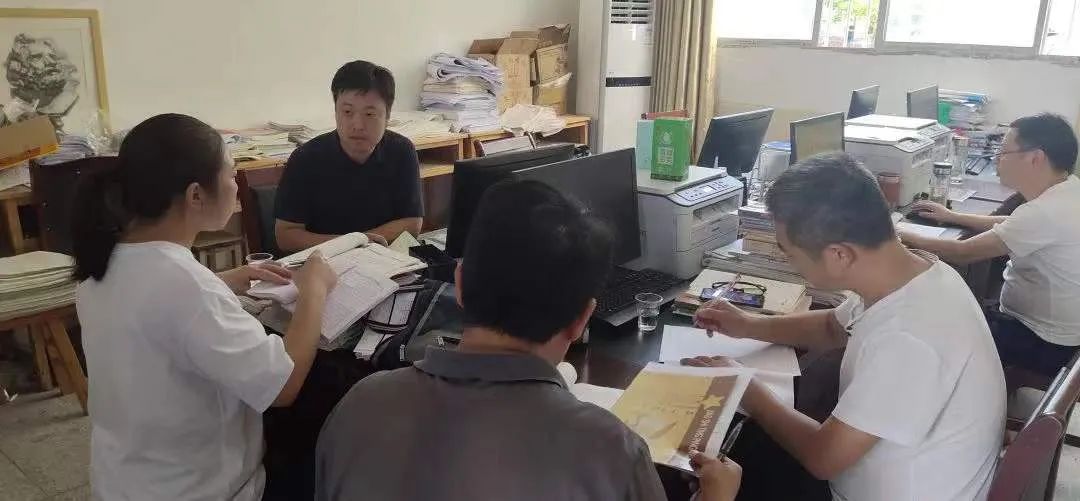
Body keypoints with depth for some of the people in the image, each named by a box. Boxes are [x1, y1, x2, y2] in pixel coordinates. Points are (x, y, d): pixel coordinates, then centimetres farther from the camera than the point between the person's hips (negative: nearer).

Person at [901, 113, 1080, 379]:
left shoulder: (1046, 212, -31)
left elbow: (962, 253, -25)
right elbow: (1015, 226, 15)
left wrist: (904, 237, -12)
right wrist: (953, 216, 13)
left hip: (1046, 344, -9)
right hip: (1050, 323, 9)